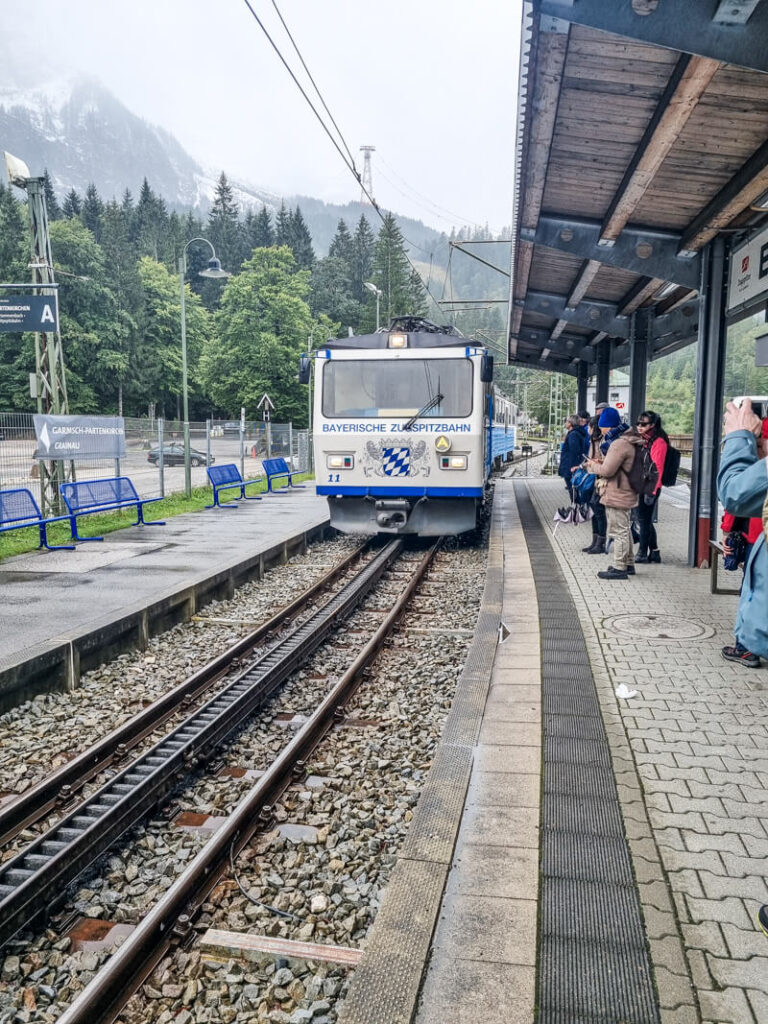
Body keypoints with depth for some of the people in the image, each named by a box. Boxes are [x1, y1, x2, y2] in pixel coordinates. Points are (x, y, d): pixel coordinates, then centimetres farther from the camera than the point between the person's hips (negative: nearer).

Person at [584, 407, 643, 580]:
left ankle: (619, 568, 1)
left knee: (619, 531, -4)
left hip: (617, 495, -11)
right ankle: (628, 564, 30)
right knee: (624, 530, 20)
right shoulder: (626, 440, 12)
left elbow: (607, 470, -24)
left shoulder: (619, 444, -22)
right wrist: (600, 462, 7)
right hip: (625, 493, 11)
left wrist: (593, 465, -5)